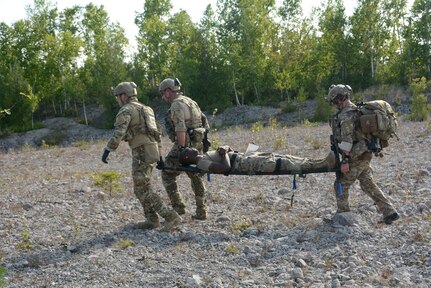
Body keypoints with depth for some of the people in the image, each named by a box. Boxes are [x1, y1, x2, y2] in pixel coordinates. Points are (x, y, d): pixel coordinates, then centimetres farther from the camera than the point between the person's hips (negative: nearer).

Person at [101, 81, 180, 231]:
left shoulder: (126, 110, -7)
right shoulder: (145, 109, 21)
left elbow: (118, 133, -22)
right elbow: (157, 133, 22)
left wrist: (107, 150, -22)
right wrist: (159, 155, 26)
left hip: (141, 153, -9)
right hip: (150, 150, 9)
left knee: (142, 190, -6)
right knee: (142, 186, 18)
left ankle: (170, 216, -10)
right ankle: (152, 220, 18)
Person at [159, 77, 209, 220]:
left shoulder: (177, 105, -12)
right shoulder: (190, 102, 18)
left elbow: (180, 129, -22)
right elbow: (205, 124, 19)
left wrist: (182, 149, -24)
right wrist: (203, 142, 21)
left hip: (185, 145, -9)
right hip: (197, 145, 9)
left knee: (168, 175, 3)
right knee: (196, 178, 14)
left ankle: (178, 207, 0)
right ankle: (201, 212, 18)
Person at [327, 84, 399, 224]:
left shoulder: (346, 115, -18)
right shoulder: (355, 110, 14)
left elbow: (347, 140, -23)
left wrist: (345, 160, -21)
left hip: (356, 158, -9)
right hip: (365, 155, 10)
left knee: (341, 185, 3)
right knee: (368, 184, 15)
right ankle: (389, 212, 14)